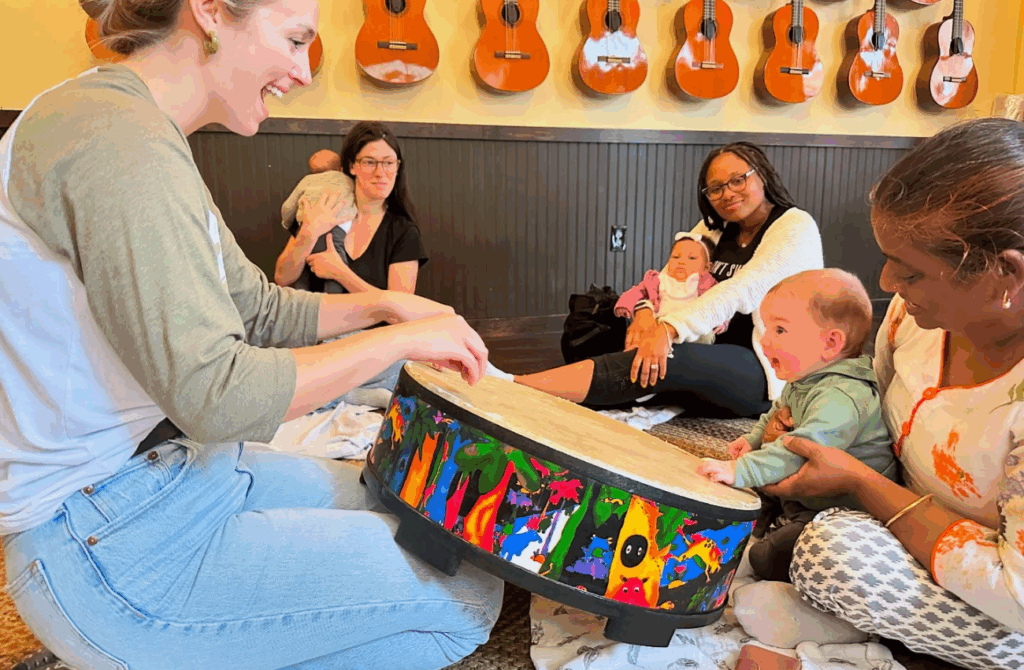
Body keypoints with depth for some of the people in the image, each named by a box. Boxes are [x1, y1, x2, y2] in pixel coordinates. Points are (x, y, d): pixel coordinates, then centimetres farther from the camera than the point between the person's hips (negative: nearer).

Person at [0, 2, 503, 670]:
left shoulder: (146, 135, 11)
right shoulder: (114, 137, -24)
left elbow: (259, 311, 14)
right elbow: (217, 395, -29)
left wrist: (380, 303, 1)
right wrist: (402, 339, -18)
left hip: (177, 465, 10)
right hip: (109, 545, -10)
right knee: (469, 595, -8)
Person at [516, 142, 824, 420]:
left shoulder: (796, 228, -6)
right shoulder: (715, 228, 15)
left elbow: (742, 290, -22)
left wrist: (669, 328, -34)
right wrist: (647, 311, -18)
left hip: (771, 372, -8)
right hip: (717, 357, 8)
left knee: (667, 360, -33)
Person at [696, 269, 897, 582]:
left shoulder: (841, 397, -29)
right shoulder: (802, 381, 5)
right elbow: (778, 413, 27)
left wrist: (741, 471, -43)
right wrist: (755, 439, 10)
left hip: (843, 510, -10)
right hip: (801, 497, 10)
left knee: (767, 557, -20)